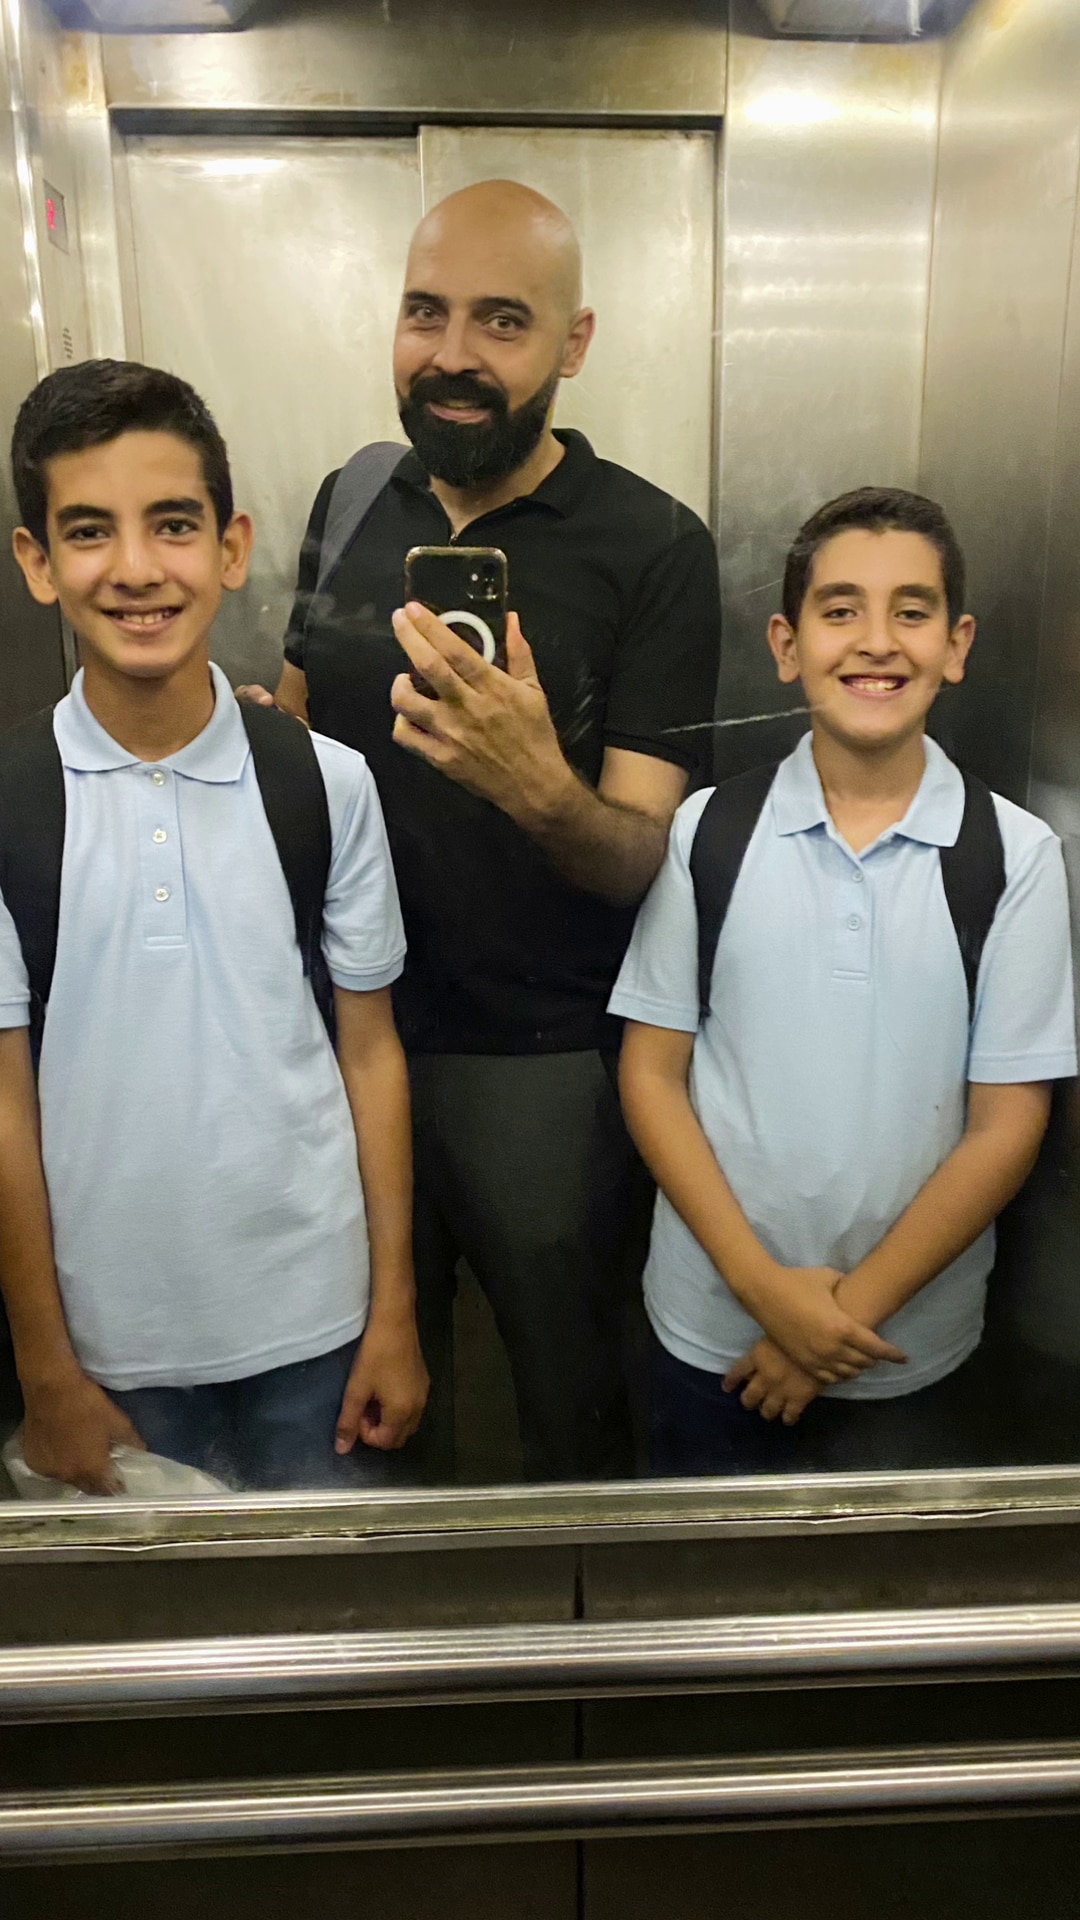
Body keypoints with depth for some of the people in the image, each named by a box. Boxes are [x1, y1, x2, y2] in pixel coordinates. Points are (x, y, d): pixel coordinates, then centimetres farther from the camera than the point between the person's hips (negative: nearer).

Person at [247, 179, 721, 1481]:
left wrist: (540, 790, -37)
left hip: (539, 1059, -4)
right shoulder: (350, 502, 3)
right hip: (347, 1022, 5)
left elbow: (641, 860, -16)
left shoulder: (651, 547, -12)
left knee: (566, 1395, 15)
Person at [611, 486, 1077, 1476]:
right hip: (711, 1335, 1)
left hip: (912, 1351, 0)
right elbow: (652, 1071, -4)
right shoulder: (709, 831, -6)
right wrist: (764, 1285, -11)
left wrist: (856, 1307, -11)